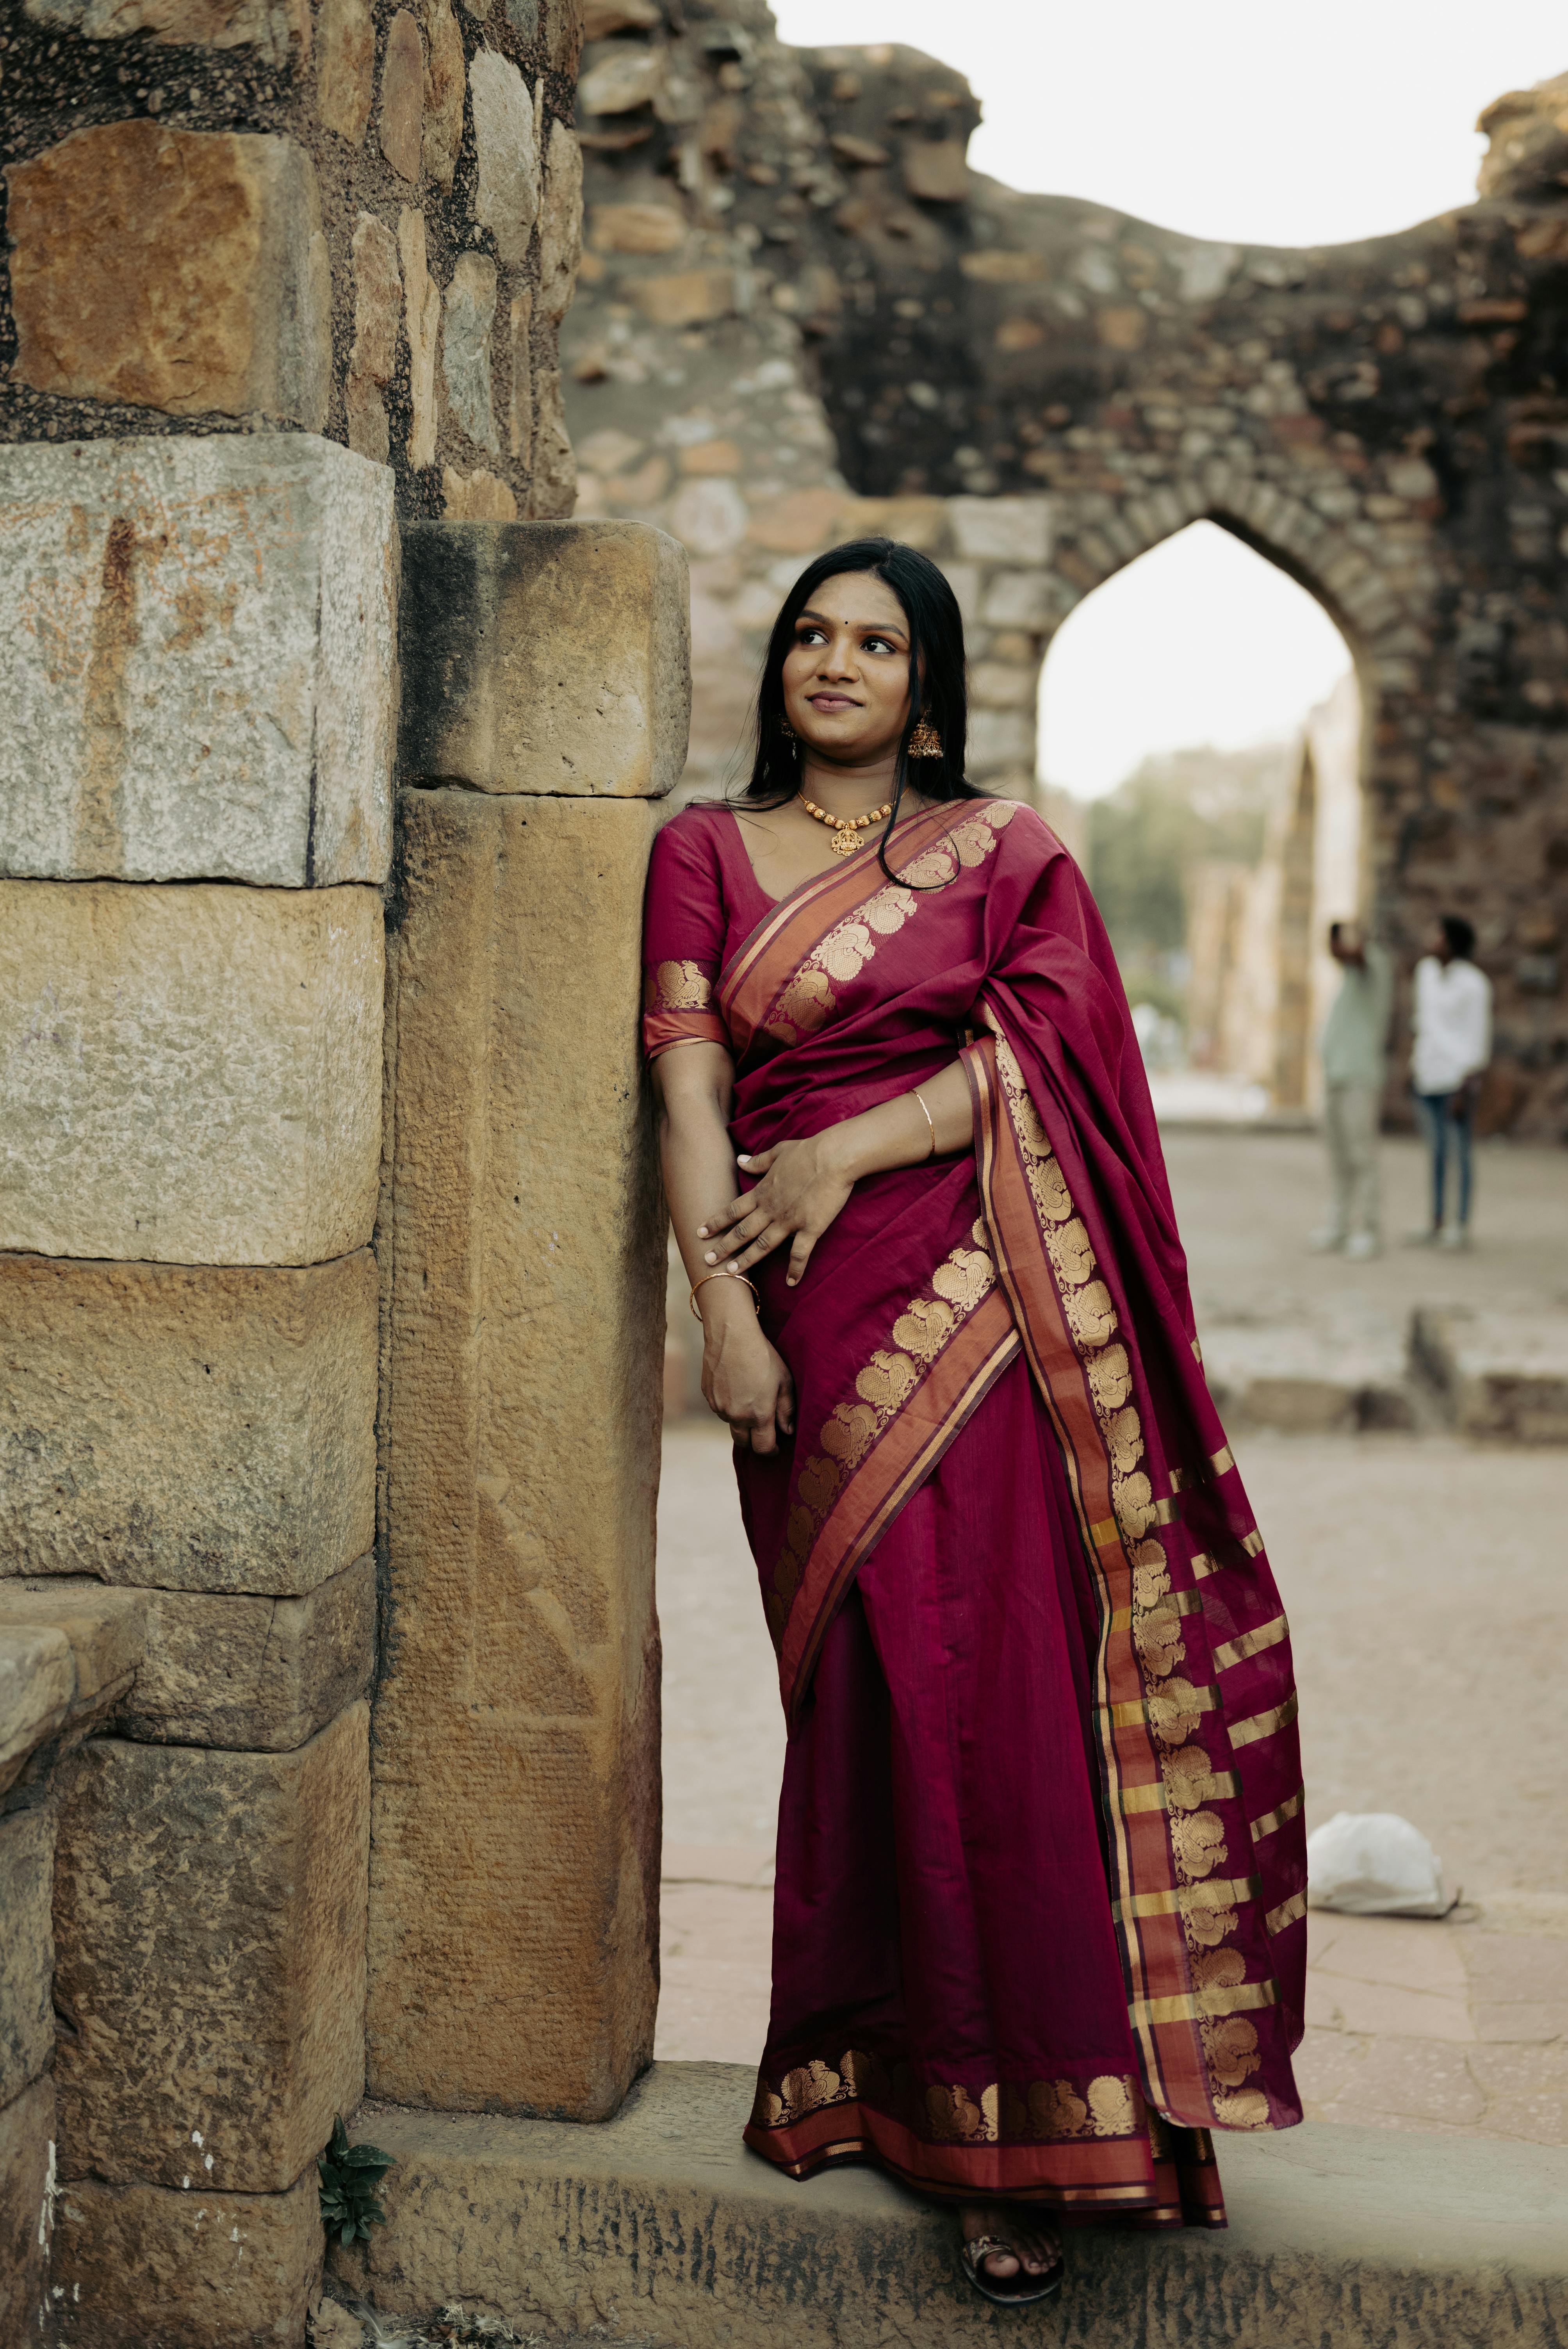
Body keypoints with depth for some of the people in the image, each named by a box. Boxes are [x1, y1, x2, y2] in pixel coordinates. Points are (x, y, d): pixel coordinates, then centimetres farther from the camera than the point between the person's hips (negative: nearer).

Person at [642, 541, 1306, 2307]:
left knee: (1007, 1687, -5)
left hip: (989, 1302, 0)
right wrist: (726, 1314, -8)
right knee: (880, 1689, -1)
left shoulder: (1009, 852, 12)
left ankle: (1019, 2137, 2)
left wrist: (847, 1151, -11)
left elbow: (1039, 1052, -2)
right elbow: (688, 1090, 3)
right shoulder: (706, 853, 12)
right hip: (820, 1318, 1)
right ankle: (872, 2061, 9)